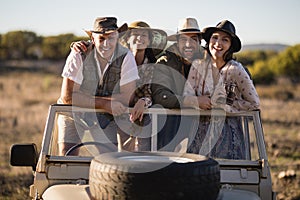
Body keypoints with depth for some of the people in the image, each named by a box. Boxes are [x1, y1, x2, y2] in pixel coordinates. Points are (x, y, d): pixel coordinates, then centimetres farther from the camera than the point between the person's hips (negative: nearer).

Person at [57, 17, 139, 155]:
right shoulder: (79, 55, -19)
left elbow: (126, 99, -22)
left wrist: (85, 99, -22)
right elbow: (67, 96, -23)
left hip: (106, 118, 1)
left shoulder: (126, 57, -16)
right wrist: (103, 103, -30)